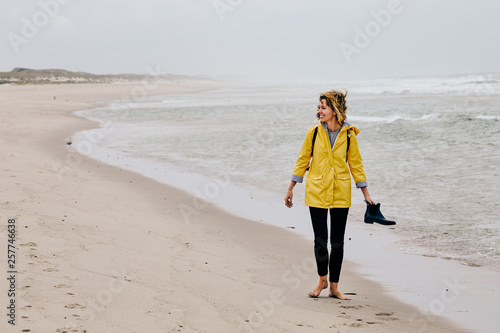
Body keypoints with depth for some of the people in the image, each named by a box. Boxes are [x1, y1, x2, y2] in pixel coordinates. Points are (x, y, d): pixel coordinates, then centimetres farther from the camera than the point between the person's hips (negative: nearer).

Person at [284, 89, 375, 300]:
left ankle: (334, 287, 16)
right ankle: (322, 280, 24)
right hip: (317, 192, 0)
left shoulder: (349, 135, -2)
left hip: (340, 194, 0)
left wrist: (366, 193, 5)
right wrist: (291, 189, 7)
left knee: (337, 242, 4)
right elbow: (302, 161, 6)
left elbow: (356, 164, 6)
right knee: (320, 240, 0)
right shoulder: (314, 132, -2)